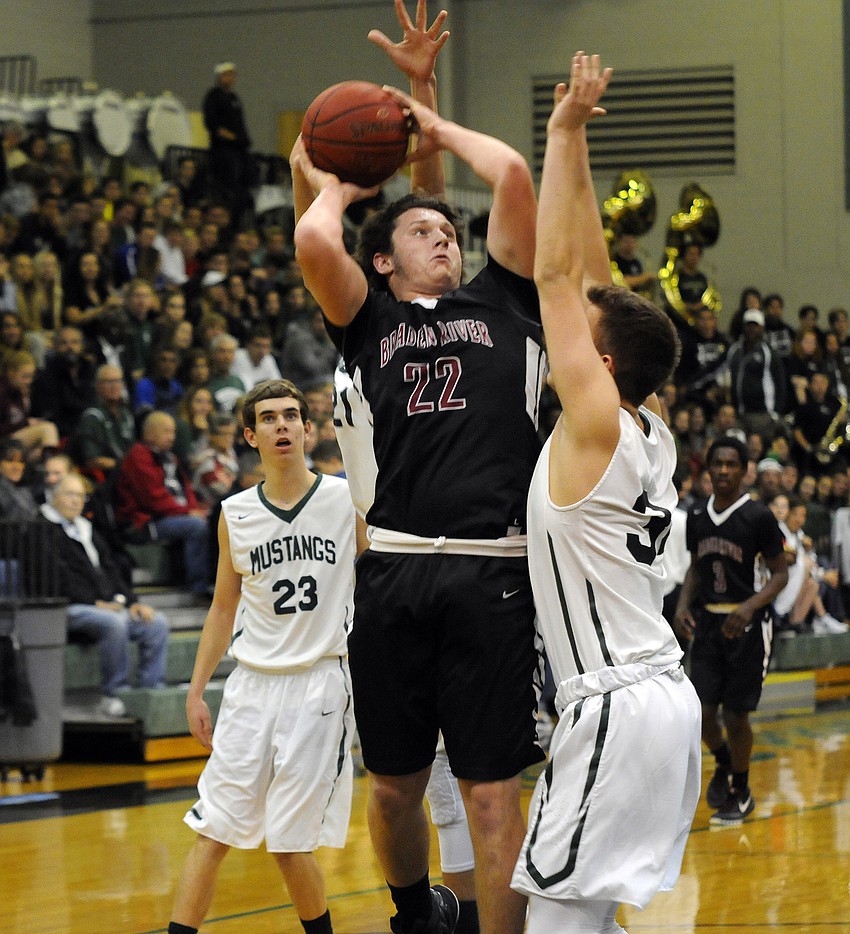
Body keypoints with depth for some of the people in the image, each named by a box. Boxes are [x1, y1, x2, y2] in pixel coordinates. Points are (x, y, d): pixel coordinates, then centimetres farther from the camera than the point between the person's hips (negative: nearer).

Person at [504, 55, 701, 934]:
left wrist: (564, 134, -6)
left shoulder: (597, 423, -11)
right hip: (659, 697, 9)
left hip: (620, 709, -9)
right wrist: (575, 141, 16)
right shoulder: (647, 429, 10)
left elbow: (557, 273, -11)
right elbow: (590, 278, 15)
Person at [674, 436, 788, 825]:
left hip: (746, 623, -4)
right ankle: (723, 764, 29)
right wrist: (683, 604, 1)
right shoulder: (698, 517, 5)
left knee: (736, 714, 0)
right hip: (707, 620, 4)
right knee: (701, 711, -2)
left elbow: (780, 574, -8)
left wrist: (750, 606, -23)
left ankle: (741, 792, 20)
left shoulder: (758, 516, -11)